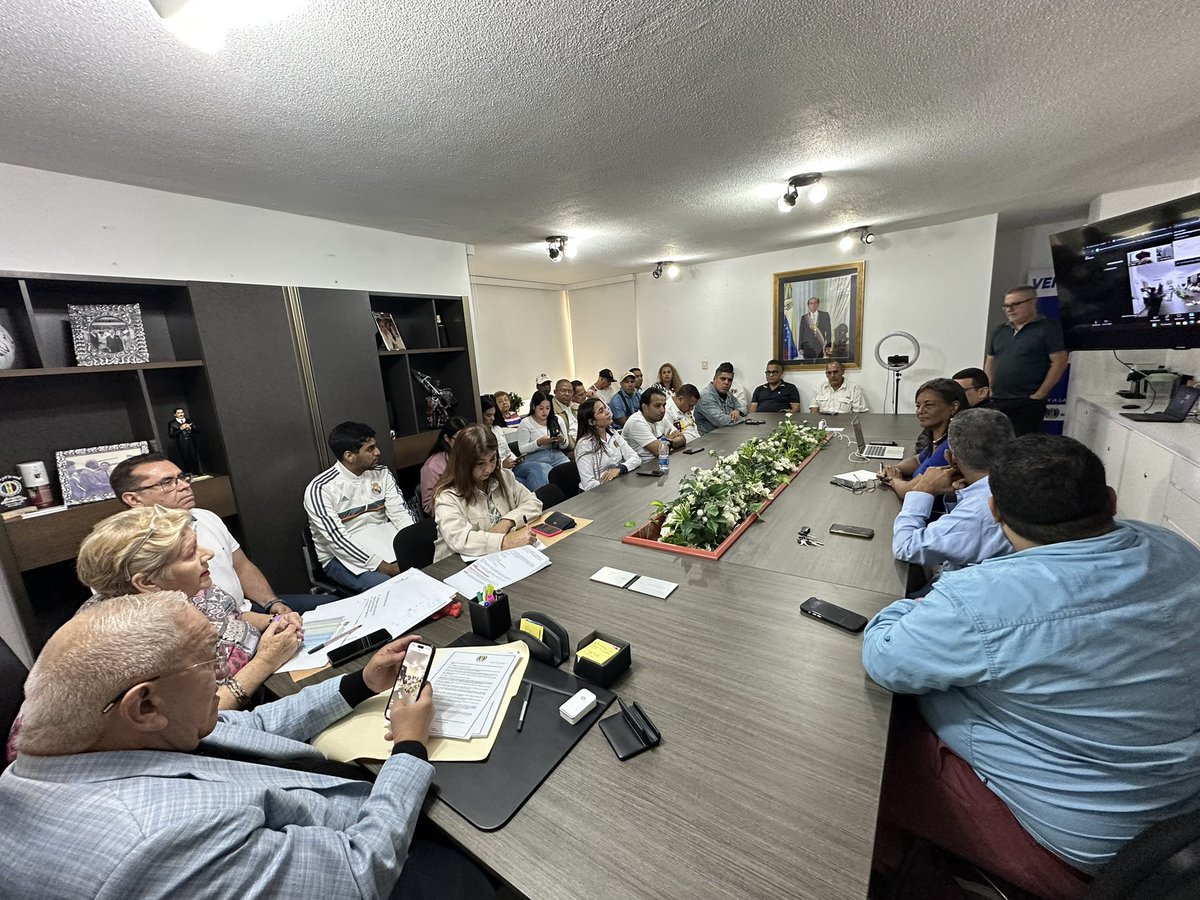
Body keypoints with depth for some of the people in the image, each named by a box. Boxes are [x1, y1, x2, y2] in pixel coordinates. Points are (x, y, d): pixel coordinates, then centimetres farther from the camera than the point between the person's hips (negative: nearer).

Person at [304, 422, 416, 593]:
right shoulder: (320, 489, -15)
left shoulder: (382, 473, 1)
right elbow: (338, 541, -22)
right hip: (342, 556, -5)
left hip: (383, 543, 6)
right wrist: (387, 568, -29)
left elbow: (400, 513, -4)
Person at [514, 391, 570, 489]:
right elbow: (522, 449, -2)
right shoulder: (525, 423, 1)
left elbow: (565, 445, 16)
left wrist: (562, 441, -8)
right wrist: (539, 442, -16)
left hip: (556, 455, 4)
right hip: (535, 458, -4)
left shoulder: (556, 420, 12)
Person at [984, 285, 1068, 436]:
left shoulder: (1048, 327, 0)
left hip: (1027, 403, -5)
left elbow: (1059, 362, -6)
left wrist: (1039, 395, -11)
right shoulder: (1000, 330, 16)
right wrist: (990, 391, 7)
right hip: (995, 401, 5)